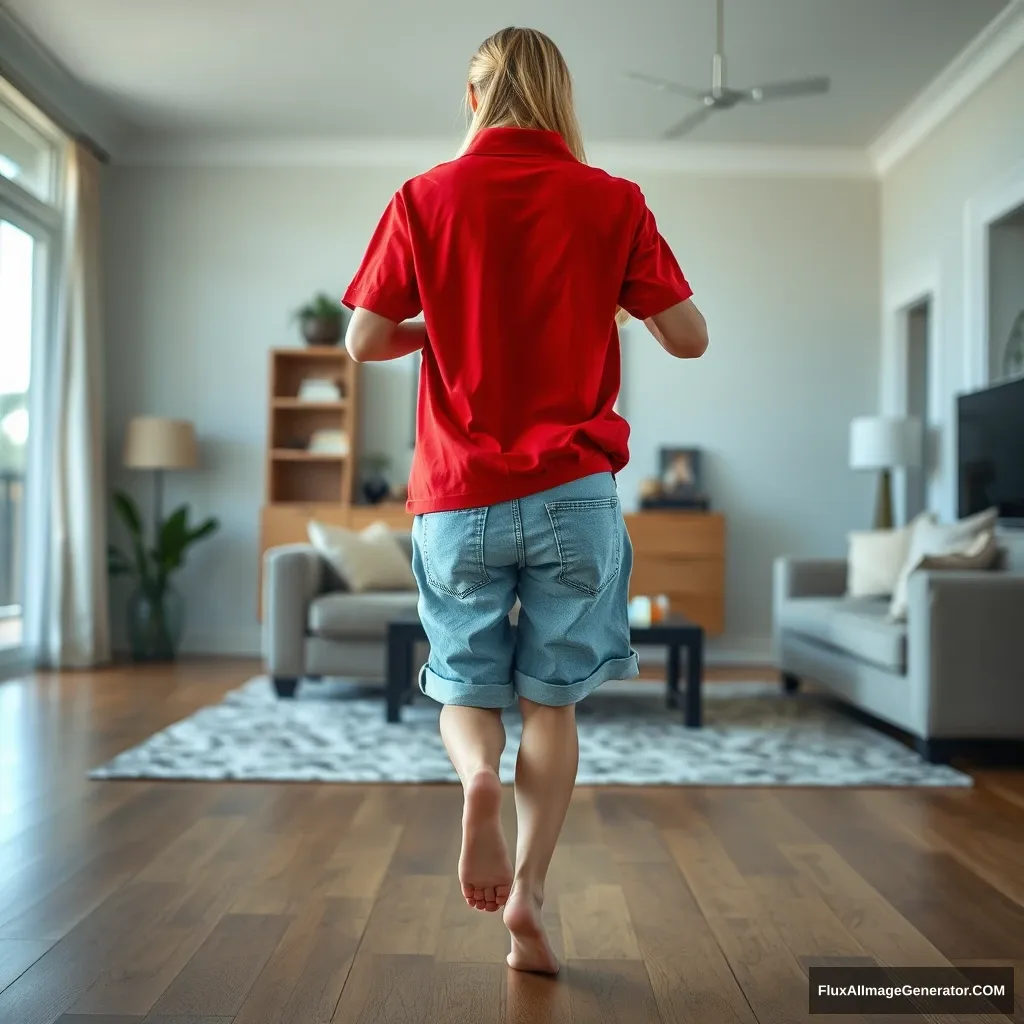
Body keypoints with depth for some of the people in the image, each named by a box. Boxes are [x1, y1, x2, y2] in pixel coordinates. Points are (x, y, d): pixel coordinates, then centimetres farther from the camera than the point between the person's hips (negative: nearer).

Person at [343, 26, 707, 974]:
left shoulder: (423, 199, 2)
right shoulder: (612, 201, 1)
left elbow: (363, 341, 3)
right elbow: (690, 339, 3)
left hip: (459, 496, 1)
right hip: (574, 491, 0)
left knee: (467, 691, 15)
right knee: (552, 698, 12)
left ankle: (477, 774, -15)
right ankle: (529, 893, 9)